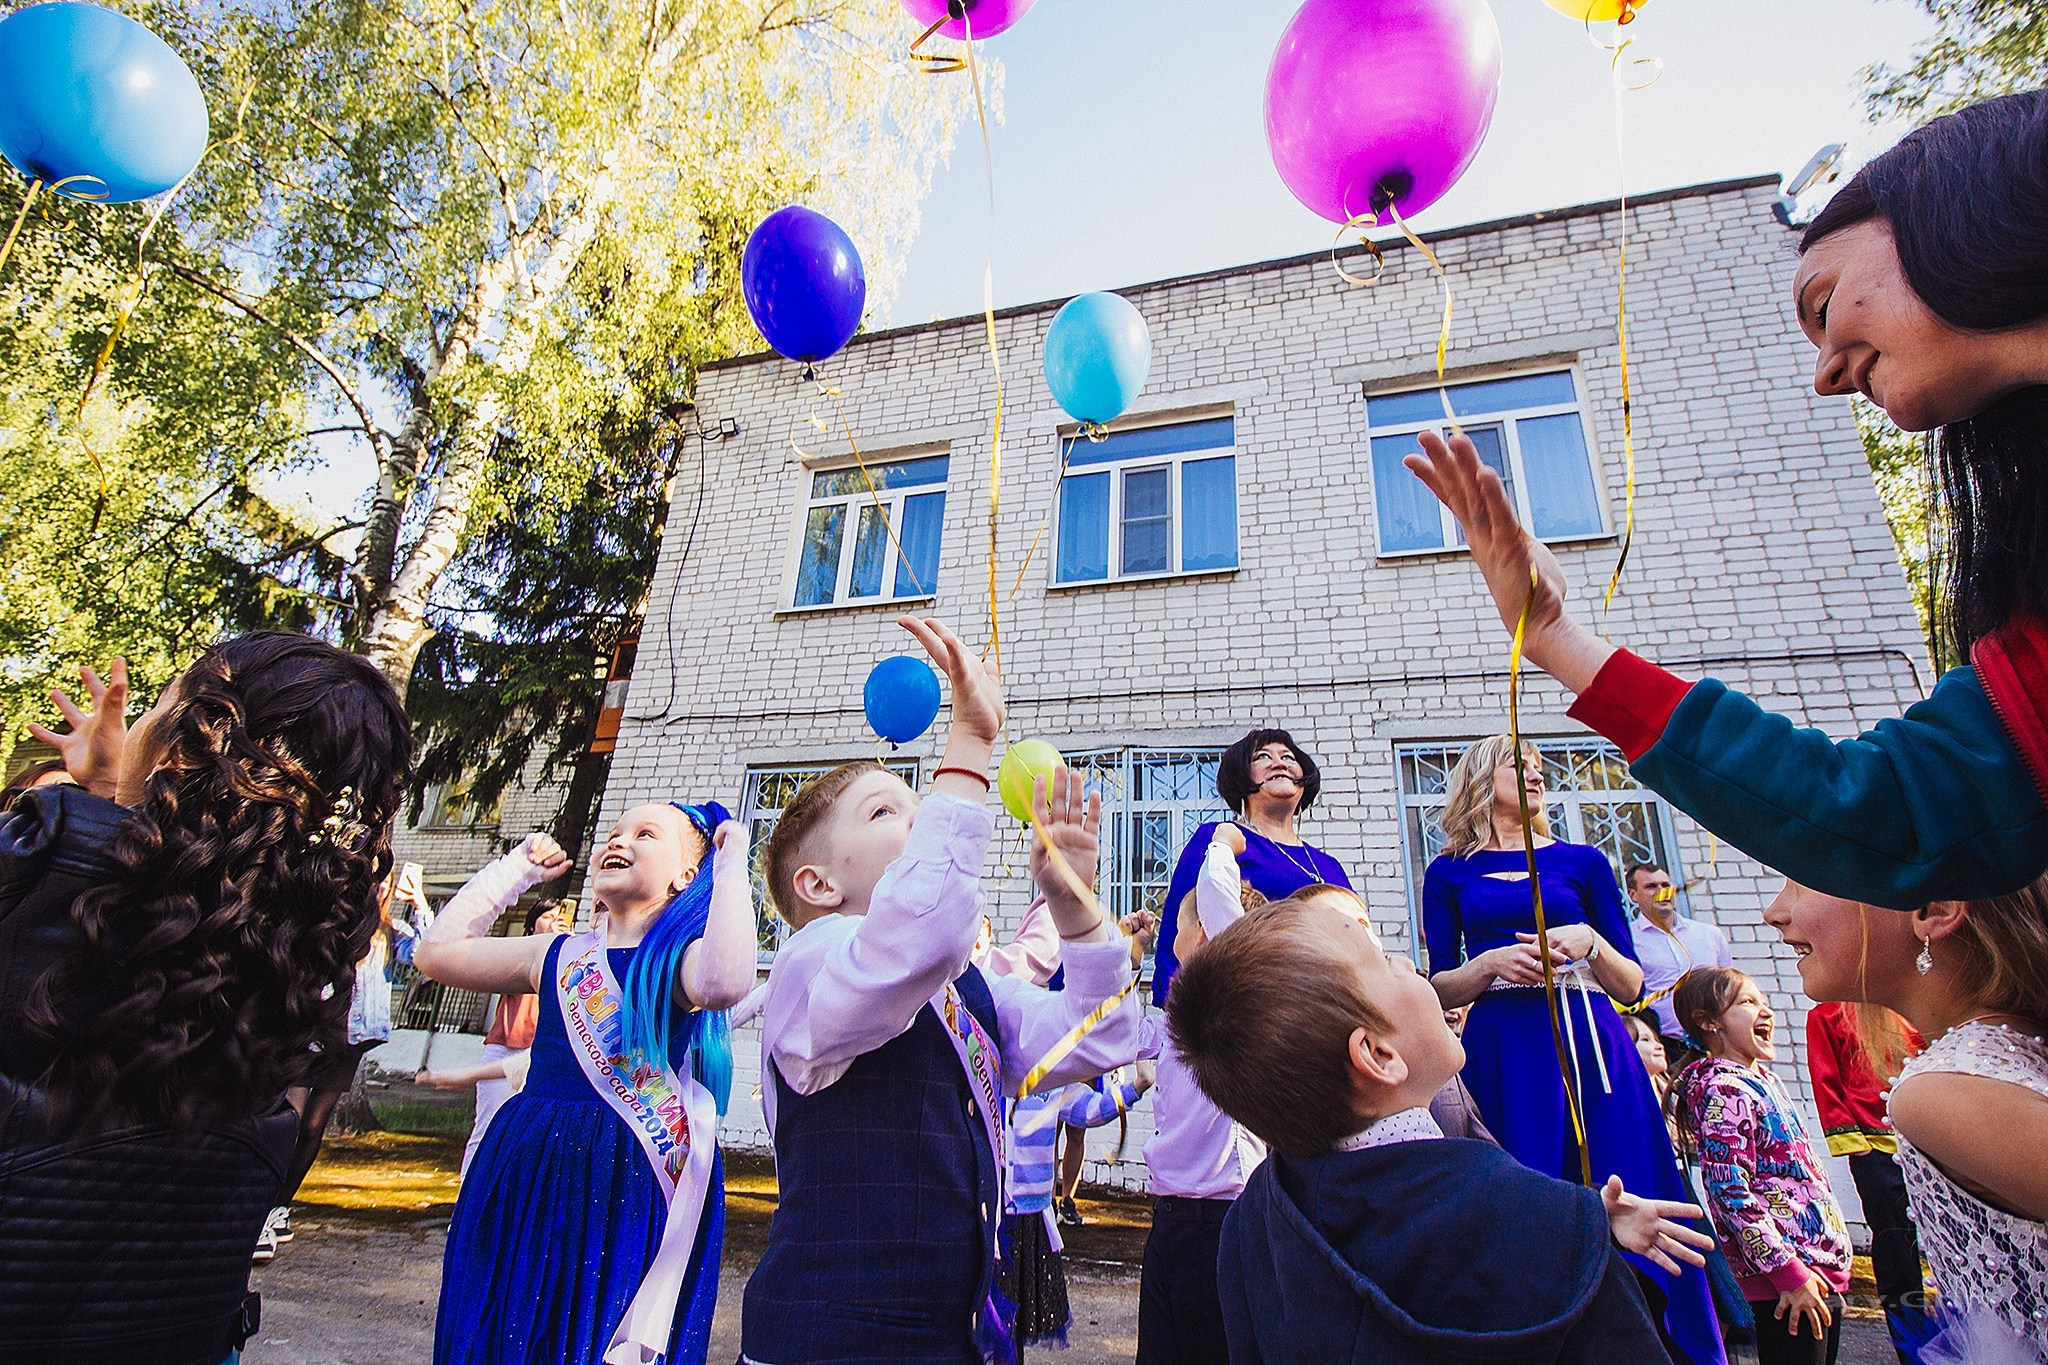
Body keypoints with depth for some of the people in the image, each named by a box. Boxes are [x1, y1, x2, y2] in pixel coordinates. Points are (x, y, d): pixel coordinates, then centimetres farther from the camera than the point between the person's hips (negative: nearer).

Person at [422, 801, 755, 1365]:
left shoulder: (682, 955, -7)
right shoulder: (560, 955, 12)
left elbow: (724, 984, -32)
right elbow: (436, 952, 12)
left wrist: (731, 865, -21)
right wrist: (515, 870, 15)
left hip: (629, 1185, -6)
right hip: (524, 1175, 6)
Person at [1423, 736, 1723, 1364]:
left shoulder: (1582, 861, 13)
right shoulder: (1450, 873, 9)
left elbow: (1632, 985, 10)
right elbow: (1439, 989, 6)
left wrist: (1590, 942, -9)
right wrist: (1490, 963, -12)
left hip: (1588, 1040, 2)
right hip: (1500, 1052, -1)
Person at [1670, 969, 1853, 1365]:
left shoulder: (1763, 1077, 11)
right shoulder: (1723, 1088, -18)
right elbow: (1731, 1193, -22)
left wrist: (1830, 1261, 21)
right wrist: (1789, 1272, -20)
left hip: (1822, 1265, 9)